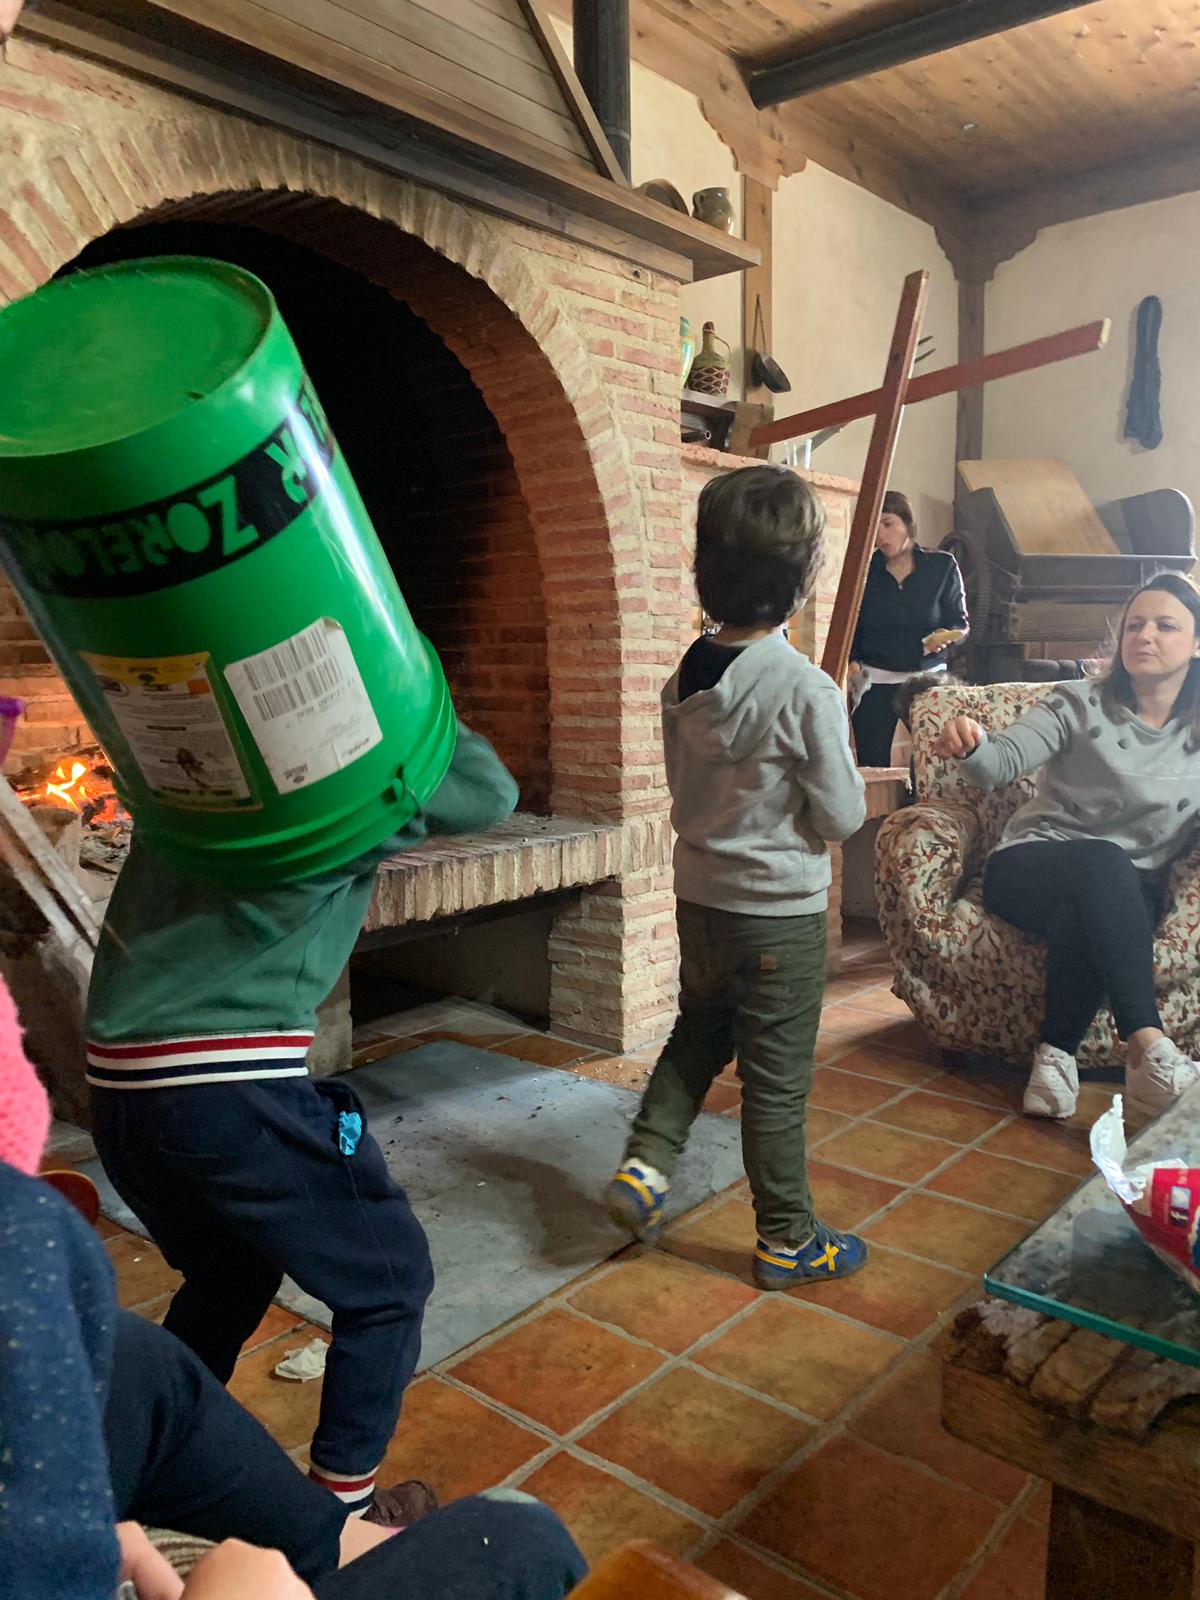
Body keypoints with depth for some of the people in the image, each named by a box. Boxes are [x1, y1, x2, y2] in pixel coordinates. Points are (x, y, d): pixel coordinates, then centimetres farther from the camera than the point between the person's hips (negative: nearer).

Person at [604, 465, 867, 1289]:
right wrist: (839, 757, 5)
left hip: (699, 896, 6)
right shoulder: (809, 691, -20)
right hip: (780, 912, -5)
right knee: (777, 1081, 8)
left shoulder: (685, 679, -1)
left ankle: (645, 1161, 20)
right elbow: (842, 816, -13)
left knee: (699, 1032, 27)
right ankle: (788, 1240, 24)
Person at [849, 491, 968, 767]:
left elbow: (960, 622, 4)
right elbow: (852, 626, 9)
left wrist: (945, 636, -17)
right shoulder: (866, 571, 4)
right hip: (874, 682, 1)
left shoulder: (942, 566, 2)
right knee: (873, 768, -2)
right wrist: (852, 660, -8)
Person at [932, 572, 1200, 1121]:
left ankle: (1055, 1055, -27)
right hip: (1029, 868, -1)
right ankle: (1148, 1048, -43)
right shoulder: (1080, 705, 1)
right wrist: (968, 745, -38)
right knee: (1101, 860, -38)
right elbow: (1003, 760, -14)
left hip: (1129, 892, 1)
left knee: (1080, 917, -38)